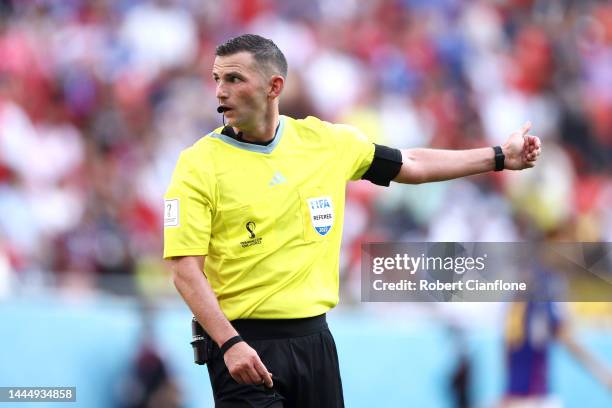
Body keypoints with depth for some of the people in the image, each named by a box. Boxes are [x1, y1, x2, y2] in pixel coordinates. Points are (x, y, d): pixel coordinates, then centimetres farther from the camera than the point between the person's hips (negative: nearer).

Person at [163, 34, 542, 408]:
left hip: (313, 336, 4)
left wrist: (500, 157, 17)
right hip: (243, 343, -4)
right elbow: (186, 268, -11)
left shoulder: (325, 141, 6)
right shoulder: (200, 163, -7)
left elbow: (411, 165, 18)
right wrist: (230, 344, -21)